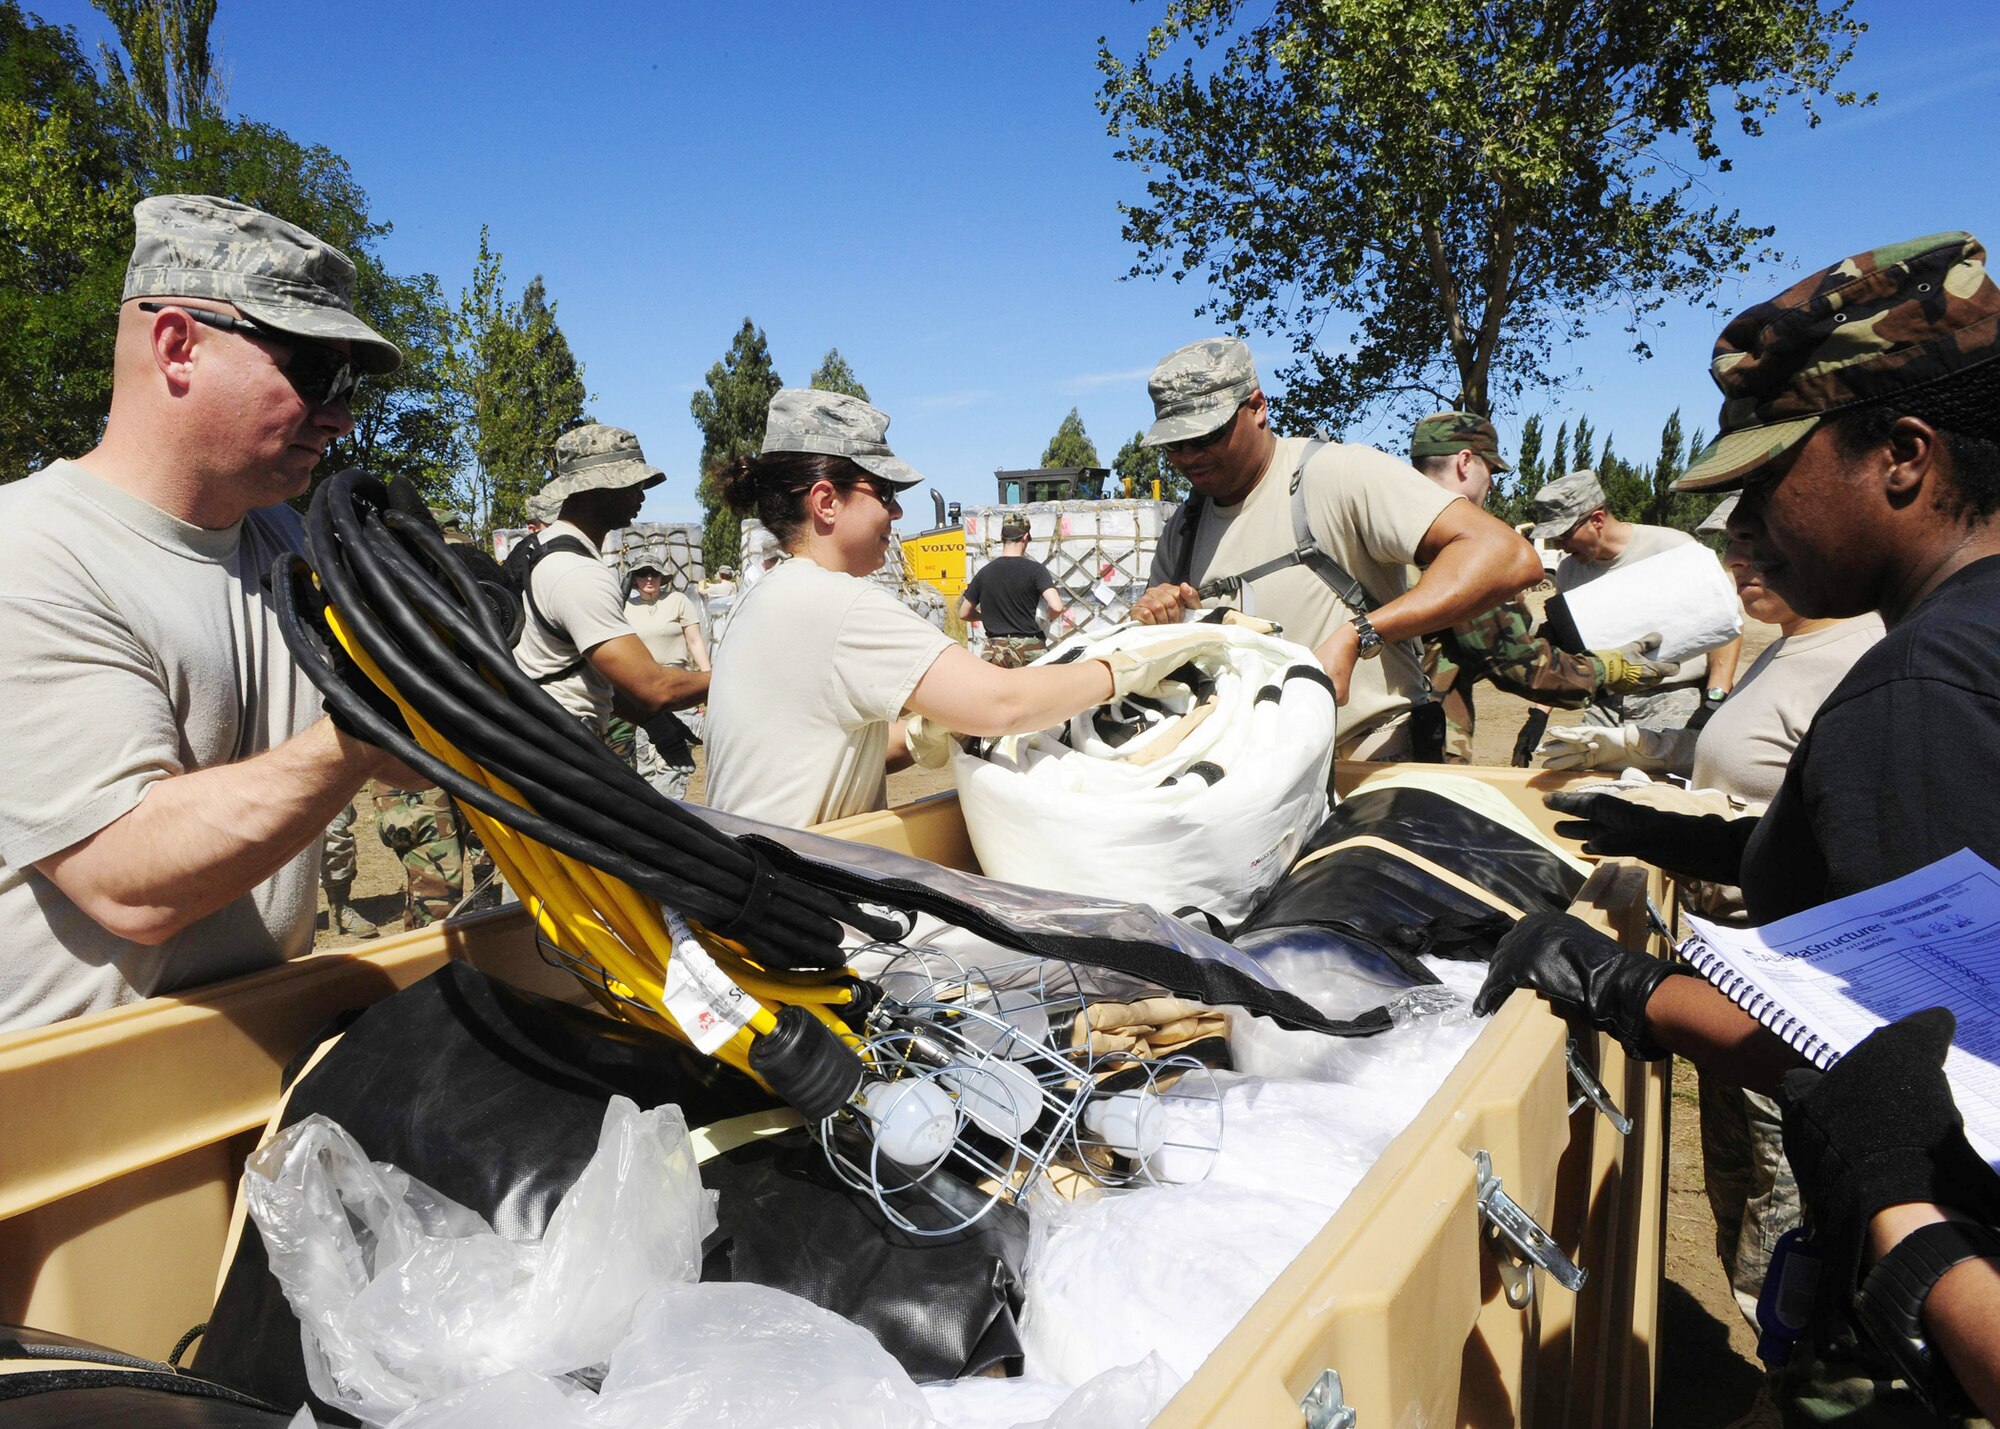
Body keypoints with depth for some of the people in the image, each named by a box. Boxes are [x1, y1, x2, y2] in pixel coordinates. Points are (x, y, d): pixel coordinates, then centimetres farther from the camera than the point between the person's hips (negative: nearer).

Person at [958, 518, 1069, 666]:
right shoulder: (1034, 569, -7)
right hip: (1030, 650, -2)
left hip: (996, 650, 2)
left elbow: (964, 614, 10)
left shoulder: (984, 572, 3)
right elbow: (1056, 607, -18)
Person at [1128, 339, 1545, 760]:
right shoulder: (1183, 526, 16)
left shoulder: (1336, 473, -7)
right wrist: (1150, 622, 0)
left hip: (1371, 764, -6)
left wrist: (1355, 636, -25)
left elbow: (1509, 556, -17)